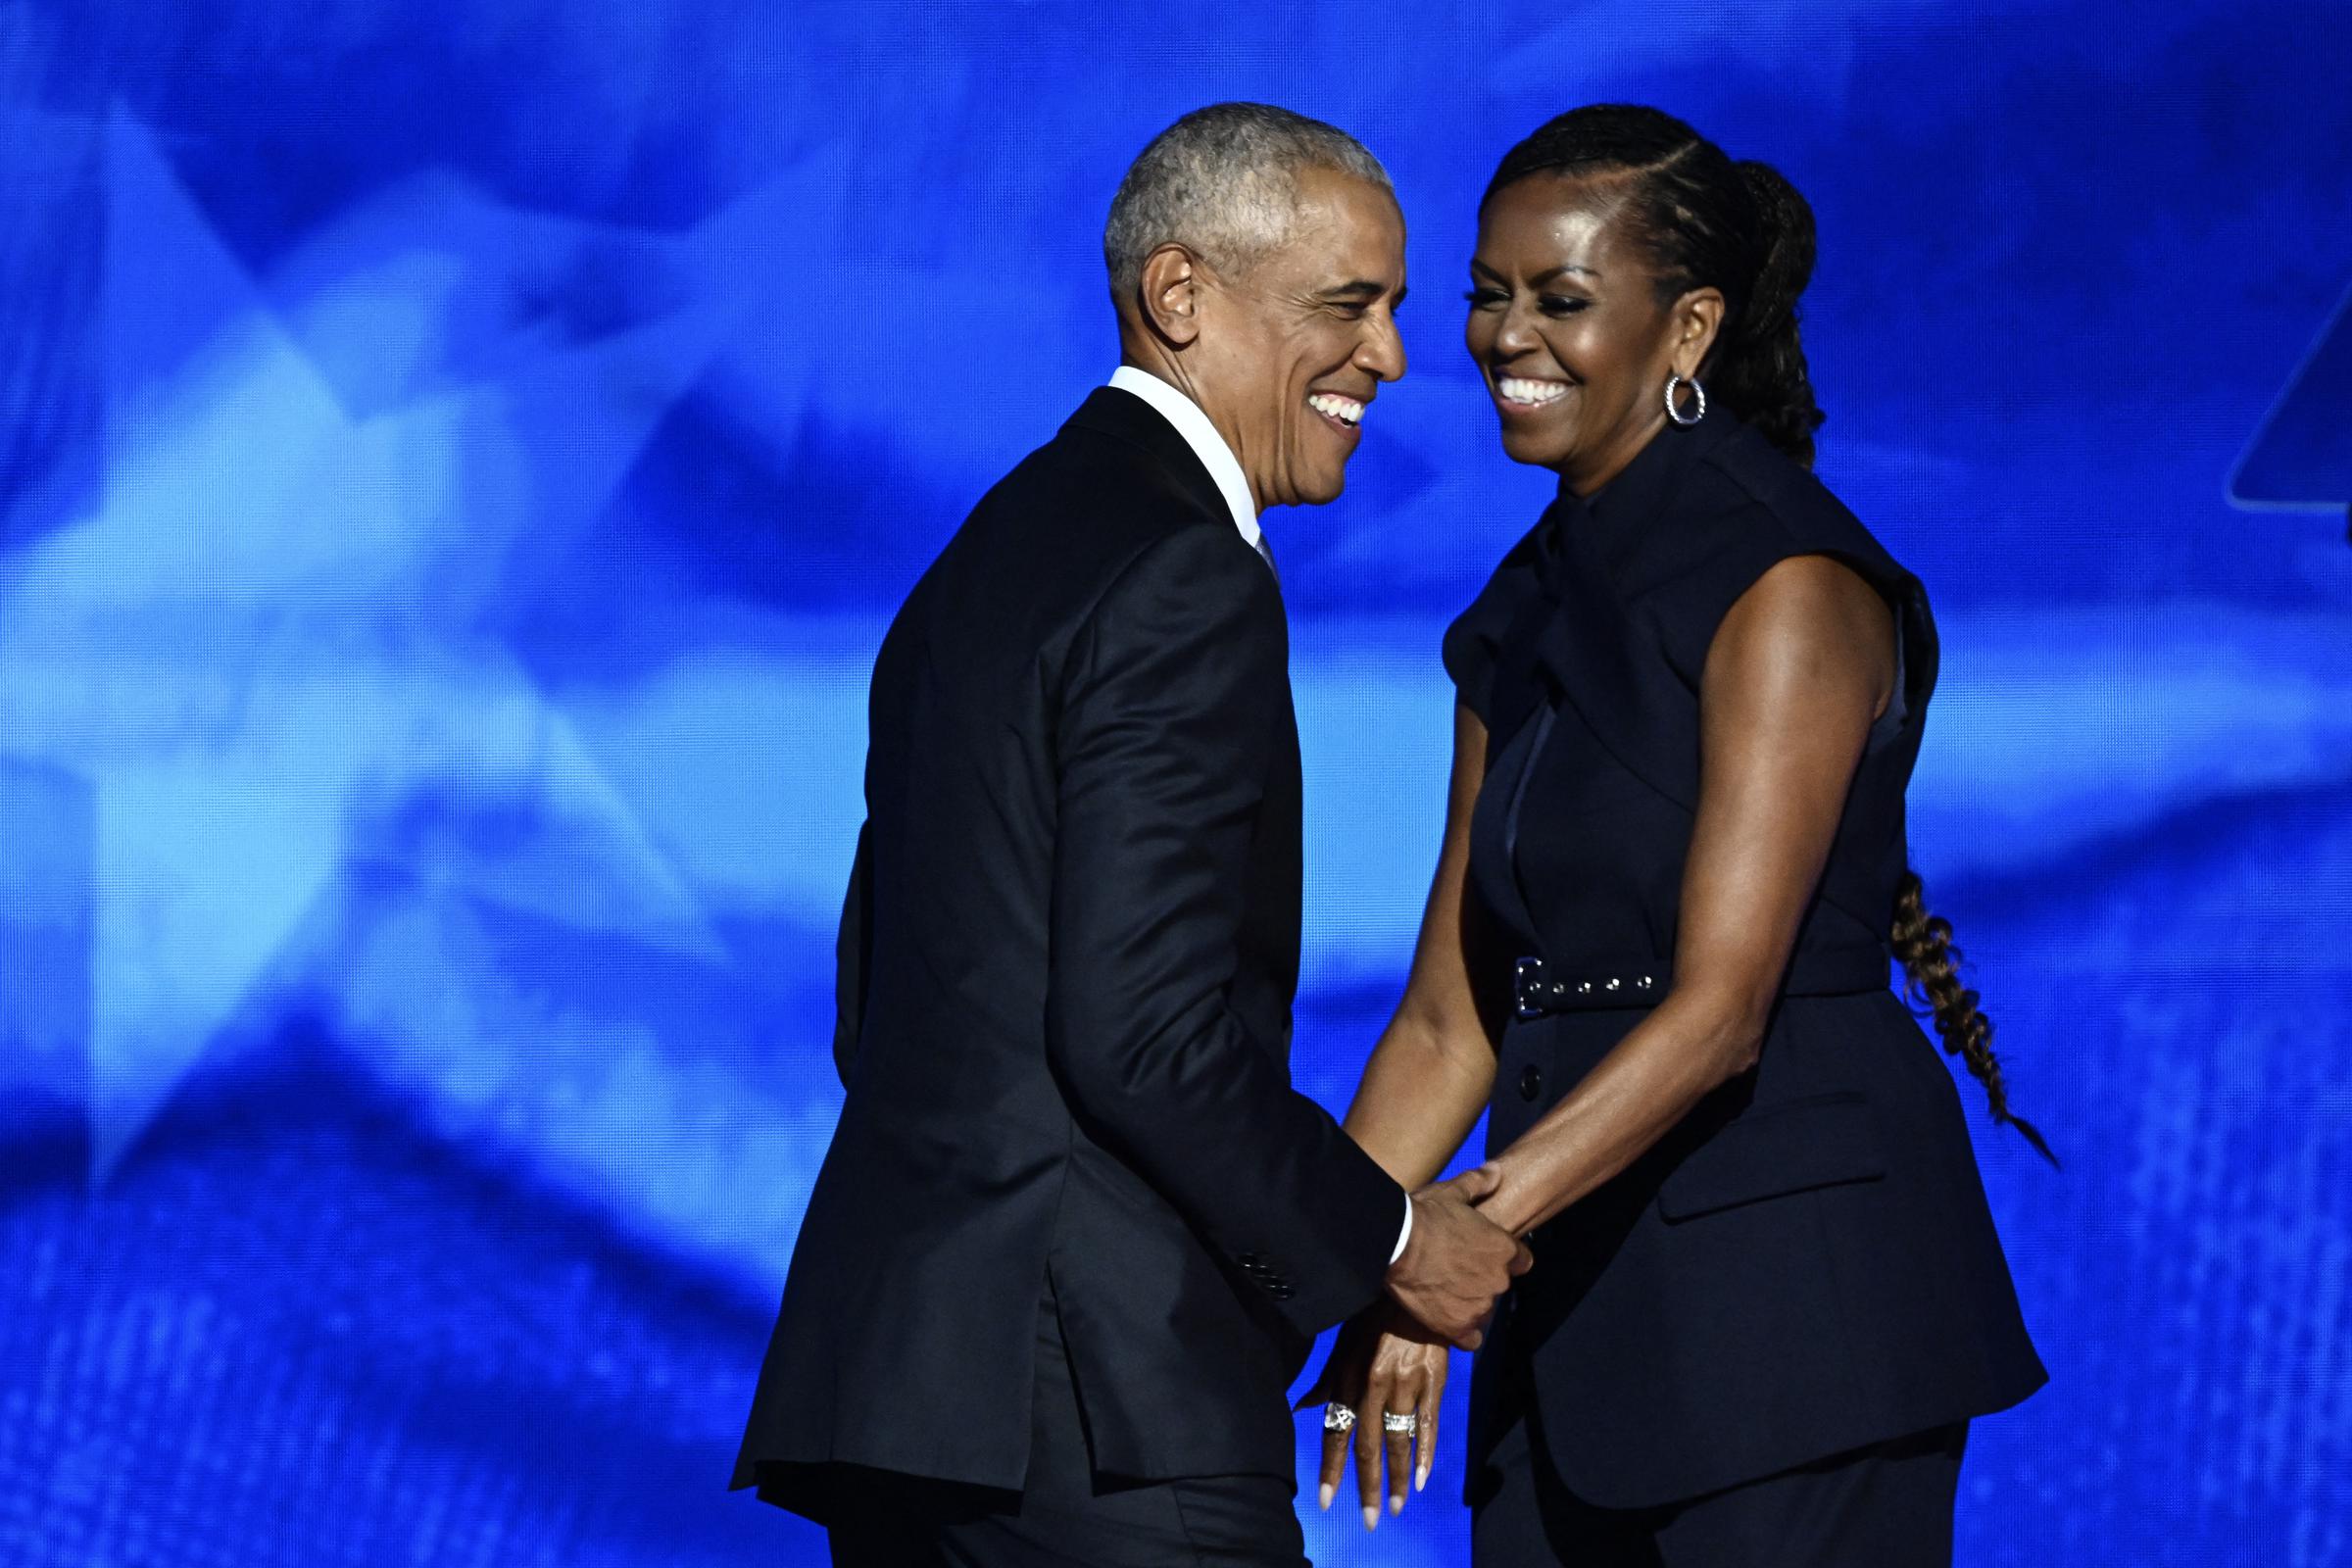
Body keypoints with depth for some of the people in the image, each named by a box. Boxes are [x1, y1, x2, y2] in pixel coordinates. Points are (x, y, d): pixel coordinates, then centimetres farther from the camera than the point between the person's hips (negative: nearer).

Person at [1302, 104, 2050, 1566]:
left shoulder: (1792, 591, -10)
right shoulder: (1525, 620, 14)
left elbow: (1721, 1005, -19)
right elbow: (1452, 1020, 13)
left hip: (1792, 1281, -7)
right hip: (1580, 1307, 7)